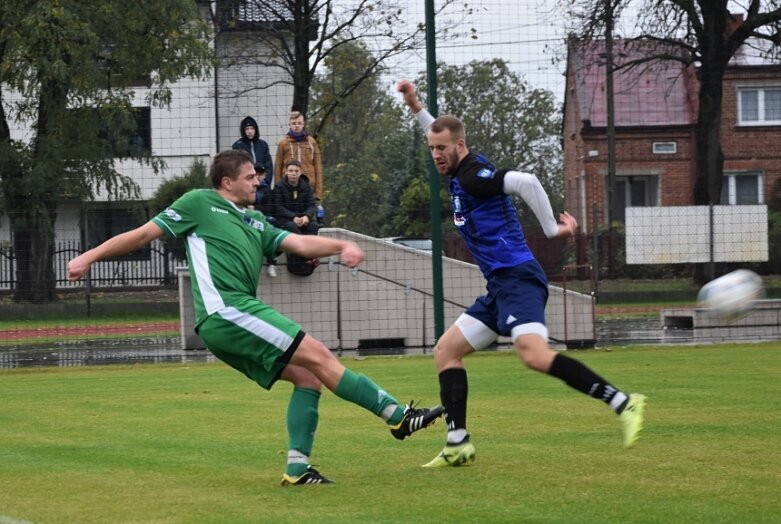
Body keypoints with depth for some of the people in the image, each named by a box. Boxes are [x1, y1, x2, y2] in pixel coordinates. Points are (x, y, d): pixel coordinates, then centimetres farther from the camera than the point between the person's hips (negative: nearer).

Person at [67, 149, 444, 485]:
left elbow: (300, 244, 15)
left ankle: (297, 468, -1)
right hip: (225, 310, -8)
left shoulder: (255, 222, 26)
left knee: (307, 376, 0)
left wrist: (341, 246, -4)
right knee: (318, 356, -12)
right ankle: (398, 416, -12)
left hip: (238, 316, 8)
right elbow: (144, 234, 9)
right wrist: (90, 257, 9)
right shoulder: (199, 203, 6)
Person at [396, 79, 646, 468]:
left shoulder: (473, 176, -10)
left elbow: (526, 182, -25)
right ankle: (458, 444, 7)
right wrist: (417, 109, 33)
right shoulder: (461, 173, 18)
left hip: (517, 279, -10)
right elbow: (442, 134, 40)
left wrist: (552, 229, -16)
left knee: (533, 354, -30)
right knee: (446, 351, 11)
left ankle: (623, 403, -31)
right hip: (501, 286, 10)